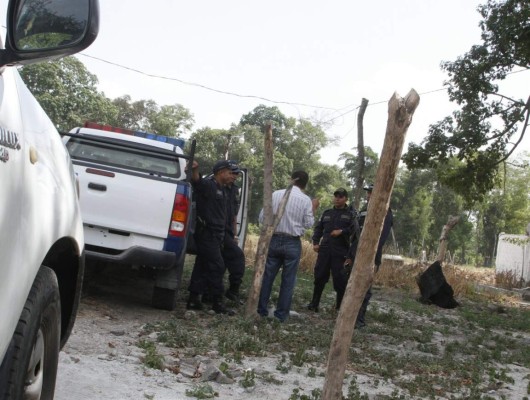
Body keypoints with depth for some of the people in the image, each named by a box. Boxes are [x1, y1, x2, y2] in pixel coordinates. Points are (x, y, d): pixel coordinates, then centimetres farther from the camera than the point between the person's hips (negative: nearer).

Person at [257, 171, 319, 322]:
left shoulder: (276, 194, -2)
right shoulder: (306, 200, -5)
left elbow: (262, 218, 0)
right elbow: (308, 224, -2)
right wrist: (313, 209, 12)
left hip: (274, 240, 2)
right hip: (292, 243, -1)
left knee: (267, 276, 10)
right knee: (288, 280, 7)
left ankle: (261, 310, 14)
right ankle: (281, 314, 10)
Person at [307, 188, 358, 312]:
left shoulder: (350, 214, 5)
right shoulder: (327, 213, 17)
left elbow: (354, 229, -9)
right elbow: (318, 228, 17)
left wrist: (342, 231, -20)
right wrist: (315, 242, 4)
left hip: (340, 251, -4)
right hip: (324, 249, 4)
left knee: (339, 277, -4)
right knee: (320, 275, 4)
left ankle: (341, 305, 9)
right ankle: (314, 303, 13)